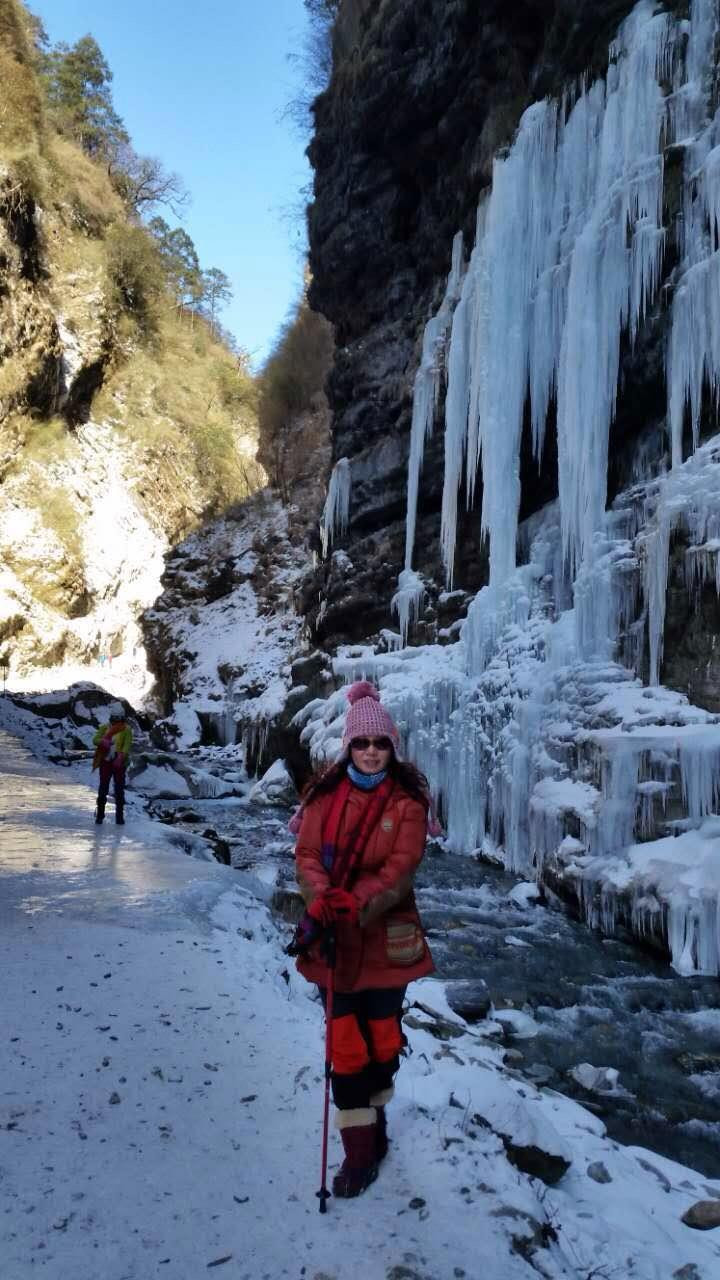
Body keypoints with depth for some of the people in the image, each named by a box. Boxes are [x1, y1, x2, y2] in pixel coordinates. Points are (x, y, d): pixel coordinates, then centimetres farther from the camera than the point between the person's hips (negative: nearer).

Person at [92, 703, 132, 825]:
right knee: (103, 788, 5)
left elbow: (127, 745, -12)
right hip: (105, 761, 2)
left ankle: (119, 816, 4)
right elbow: (95, 739, -2)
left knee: (119, 789, 0)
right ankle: (100, 814, 14)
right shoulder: (104, 727, 7)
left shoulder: (126, 729, 0)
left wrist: (121, 757, -28)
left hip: (119, 763, -2)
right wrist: (102, 741, -25)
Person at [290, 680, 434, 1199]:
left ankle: (375, 1113, 40)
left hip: (385, 937, -1)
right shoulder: (325, 793, -2)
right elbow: (308, 855, -4)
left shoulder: (407, 801, -8)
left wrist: (352, 905, -28)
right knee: (345, 1039, 5)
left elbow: (399, 870, -15)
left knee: (382, 1032, 15)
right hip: (333, 936, 1)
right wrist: (321, 903, -22)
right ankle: (359, 1147, 18)